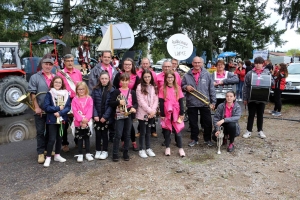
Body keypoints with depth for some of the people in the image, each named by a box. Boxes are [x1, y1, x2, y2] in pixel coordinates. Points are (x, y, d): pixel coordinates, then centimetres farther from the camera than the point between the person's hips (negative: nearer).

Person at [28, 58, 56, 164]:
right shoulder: (35, 77, 0)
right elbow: (32, 93, -6)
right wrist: (36, 107, -13)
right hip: (40, 110, -4)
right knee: (40, 132, 1)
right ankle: (41, 153, 8)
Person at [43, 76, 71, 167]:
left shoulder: (66, 94, 3)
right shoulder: (49, 94, -5)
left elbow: (68, 107, -3)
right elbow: (46, 107, -12)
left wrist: (60, 113, -17)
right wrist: (58, 108, -15)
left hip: (62, 119, 4)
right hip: (52, 119, -3)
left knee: (59, 137, 13)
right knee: (52, 138, -5)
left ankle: (57, 155, 27)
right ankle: (48, 157, 5)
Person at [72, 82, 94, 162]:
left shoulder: (89, 99, 1)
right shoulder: (75, 99, 0)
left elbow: (90, 110, -5)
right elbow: (75, 111, -7)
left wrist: (86, 119, -17)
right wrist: (81, 119, -17)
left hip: (87, 122, 0)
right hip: (78, 122, 0)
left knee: (87, 137, 9)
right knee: (79, 138, 8)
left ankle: (88, 153, 18)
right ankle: (80, 154, 15)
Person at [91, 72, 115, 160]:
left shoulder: (112, 90, -4)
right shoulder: (95, 89, 1)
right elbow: (92, 103, -3)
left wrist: (105, 116, -13)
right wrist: (95, 115, -12)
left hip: (106, 117, -1)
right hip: (97, 116, 2)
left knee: (104, 133, 7)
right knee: (98, 134, 9)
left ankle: (105, 151, 21)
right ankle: (98, 151, 23)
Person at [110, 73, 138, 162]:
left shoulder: (132, 92, 7)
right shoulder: (116, 91, 1)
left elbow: (135, 103, 7)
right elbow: (111, 103, -2)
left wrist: (134, 108, -14)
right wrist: (119, 102, -18)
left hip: (129, 115, 3)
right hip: (119, 115, -2)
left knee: (127, 135, 9)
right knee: (118, 134, -4)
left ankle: (125, 153, 20)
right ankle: (115, 154, 5)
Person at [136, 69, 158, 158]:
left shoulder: (154, 87, 9)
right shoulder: (140, 87, -6)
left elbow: (156, 100, 3)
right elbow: (141, 101, -12)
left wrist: (153, 111, -10)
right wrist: (149, 110, -14)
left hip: (152, 113, 4)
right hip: (142, 113, -4)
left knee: (148, 132, 13)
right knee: (143, 132, 2)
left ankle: (148, 148, 24)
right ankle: (141, 150, 14)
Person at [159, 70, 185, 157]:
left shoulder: (178, 88, 3)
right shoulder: (162, 89, -1)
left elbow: (181, 101, 3)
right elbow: (161, 103, -1)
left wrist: (181, 113, -1)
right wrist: (162, 115, -5)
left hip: (176, 113, 1)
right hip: (167, 113, 0)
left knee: (177, 130, 6)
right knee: (167, 131, 10)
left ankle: (180, 148, 16)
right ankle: (167, 147, 23)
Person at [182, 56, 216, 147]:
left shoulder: (207, 74, -1)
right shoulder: (187, 75, 2)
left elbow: (211, 89, 1)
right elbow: (181, 86, 12)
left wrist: (213, 101, -1)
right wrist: (186, 87, -11)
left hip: (205, 103, -1)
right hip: (191, 103, 1)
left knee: (208, 122, 7)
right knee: (193, 122, 12)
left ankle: (207, 139, 25)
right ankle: (194, 139, 27)